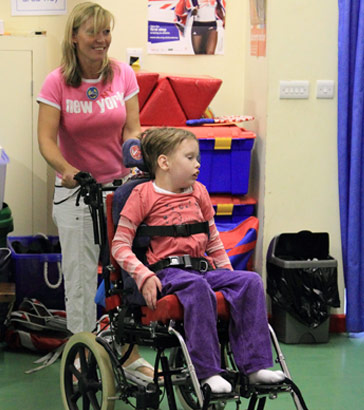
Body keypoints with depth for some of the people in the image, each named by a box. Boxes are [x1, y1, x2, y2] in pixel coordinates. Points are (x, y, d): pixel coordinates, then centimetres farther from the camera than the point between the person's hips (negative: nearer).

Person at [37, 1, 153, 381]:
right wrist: (66, 169, -35)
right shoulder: (57, 82, -9)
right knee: (80, 276, 3)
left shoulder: (123, 75, -3)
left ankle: (130, 353, 19)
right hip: (76, 190, -2)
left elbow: (131, 129, -3)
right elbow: (46, 138, -15)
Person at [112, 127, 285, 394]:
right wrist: (144, 276, -15)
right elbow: (120, 244, -2)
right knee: (197, 287, -38)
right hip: (166, 272, -6)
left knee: (251, 281, -18)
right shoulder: (144, 194, 1)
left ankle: (255, 366, -21)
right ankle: (207, 371, -36)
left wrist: (227, 272, 16)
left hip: (203, 267, 6)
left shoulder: (199, 192, 19)